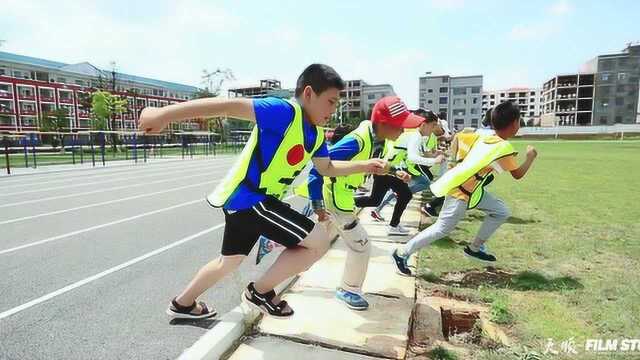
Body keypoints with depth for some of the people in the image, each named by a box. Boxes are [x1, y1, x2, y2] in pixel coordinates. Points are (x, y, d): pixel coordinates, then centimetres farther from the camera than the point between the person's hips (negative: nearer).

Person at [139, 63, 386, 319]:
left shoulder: (316, 135, 9)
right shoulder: (285, 112, -20)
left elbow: (327, 168, 24)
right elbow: (229, 106, -26)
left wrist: (364, 166, 15)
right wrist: (165, 114, -31)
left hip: (242, 200, 10)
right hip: (249, 199, -10)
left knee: (228, 262, 27)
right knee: (319, 241, -8)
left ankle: (182, 304, 48)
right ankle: (261, 291, 9)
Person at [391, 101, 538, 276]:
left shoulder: (482, 135, 3)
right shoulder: (504, 148, -18)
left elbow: (458, 137, 10)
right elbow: (518, 175, -5)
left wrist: (459, 161, 17)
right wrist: (530, 157, 12)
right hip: (460, 193, -10)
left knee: (501, 212, 16)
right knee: (441, 229, -4)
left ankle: (474, 248, 25)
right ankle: (402, 253, 4)